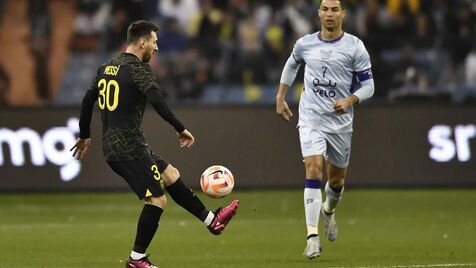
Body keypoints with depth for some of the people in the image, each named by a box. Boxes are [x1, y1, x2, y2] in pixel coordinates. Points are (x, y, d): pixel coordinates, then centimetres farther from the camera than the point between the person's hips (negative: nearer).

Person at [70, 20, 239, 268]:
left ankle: (212, 220, 24)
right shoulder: (139, 69, -12)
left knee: (171, 174, 18)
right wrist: (181, 130, -19)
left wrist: (84, 136, 30)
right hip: (130, 147, -10)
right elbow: (158, 103, -24)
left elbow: (87, 101, 20)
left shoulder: (107, 68, 14)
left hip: (112, 147, 10)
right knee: (157, 200, -4)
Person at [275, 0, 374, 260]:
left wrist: (350, 100, -22)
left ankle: (329, 211, 49)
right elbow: (291, 65, 23)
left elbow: (368, 85, -4)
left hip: (340, 121, 1)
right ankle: (312, 236, -21)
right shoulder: (305, 44, 0)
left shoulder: (355, 47, -6)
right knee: (313, 170, -19)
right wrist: (280, 97, 18)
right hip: (311, 119, -1)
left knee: (337, 179, 13)